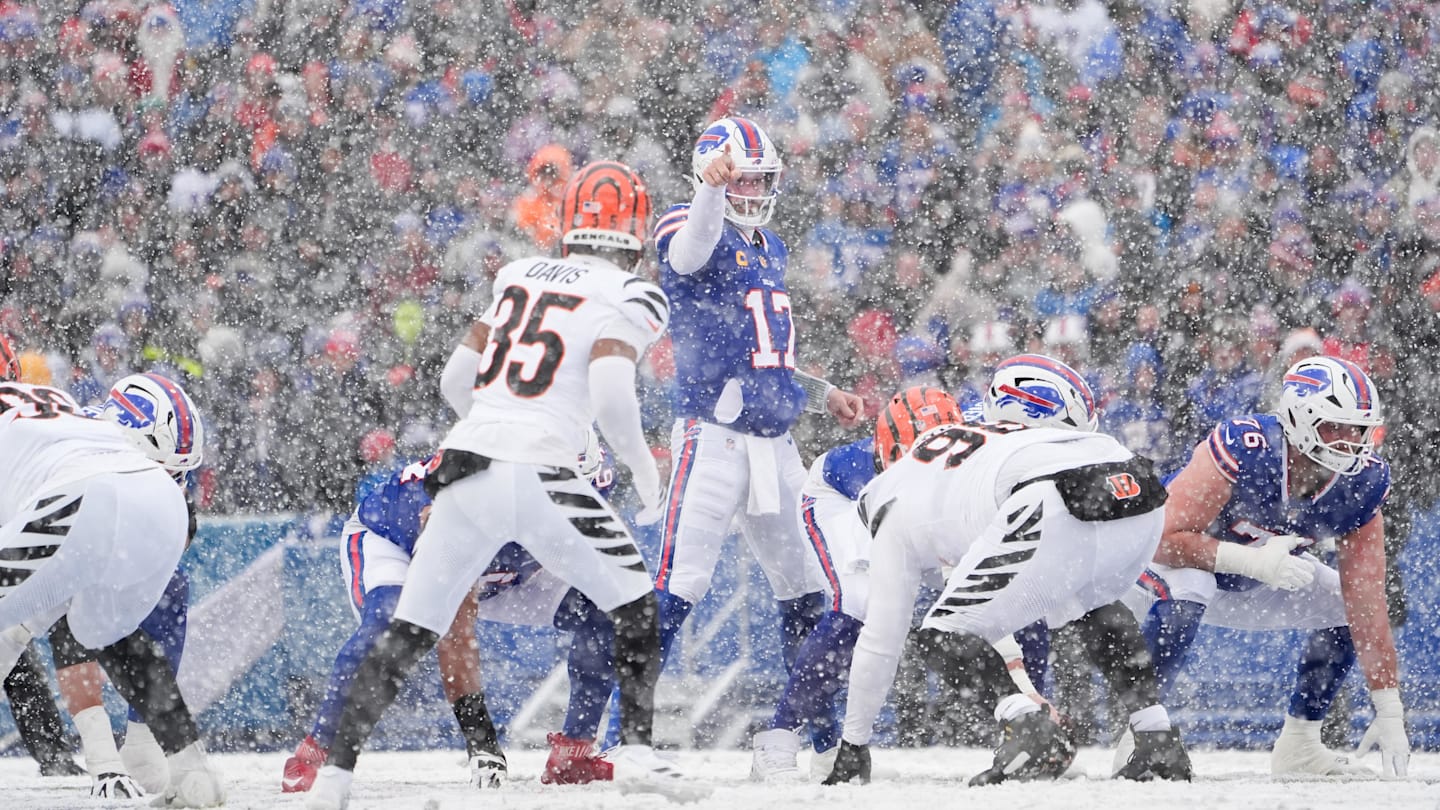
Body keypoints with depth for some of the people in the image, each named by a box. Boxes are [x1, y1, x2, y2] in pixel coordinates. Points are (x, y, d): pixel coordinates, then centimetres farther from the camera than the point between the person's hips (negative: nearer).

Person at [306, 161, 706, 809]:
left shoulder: (519, 276, 18)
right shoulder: (629, 299, 1)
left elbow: (455, 375, 23)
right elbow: (611, 394, -15)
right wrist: (641, 465, 1)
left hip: (466, 469, 5)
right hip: (541, 475, -5)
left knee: (408, 631, 9)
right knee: (635, 603, 12)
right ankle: (636, 748, 2)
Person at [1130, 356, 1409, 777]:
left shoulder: (1362, 483, -18)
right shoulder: (1243, 448, -35)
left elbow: (1367, 604, -16)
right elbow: (1164, 538, -36)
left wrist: (1390, 712, -19)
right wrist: (1250, 560, -48)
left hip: (1255, 579, 6)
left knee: (1346, 609, -3)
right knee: (1184, 592, -38)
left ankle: (1299, 745, 10)